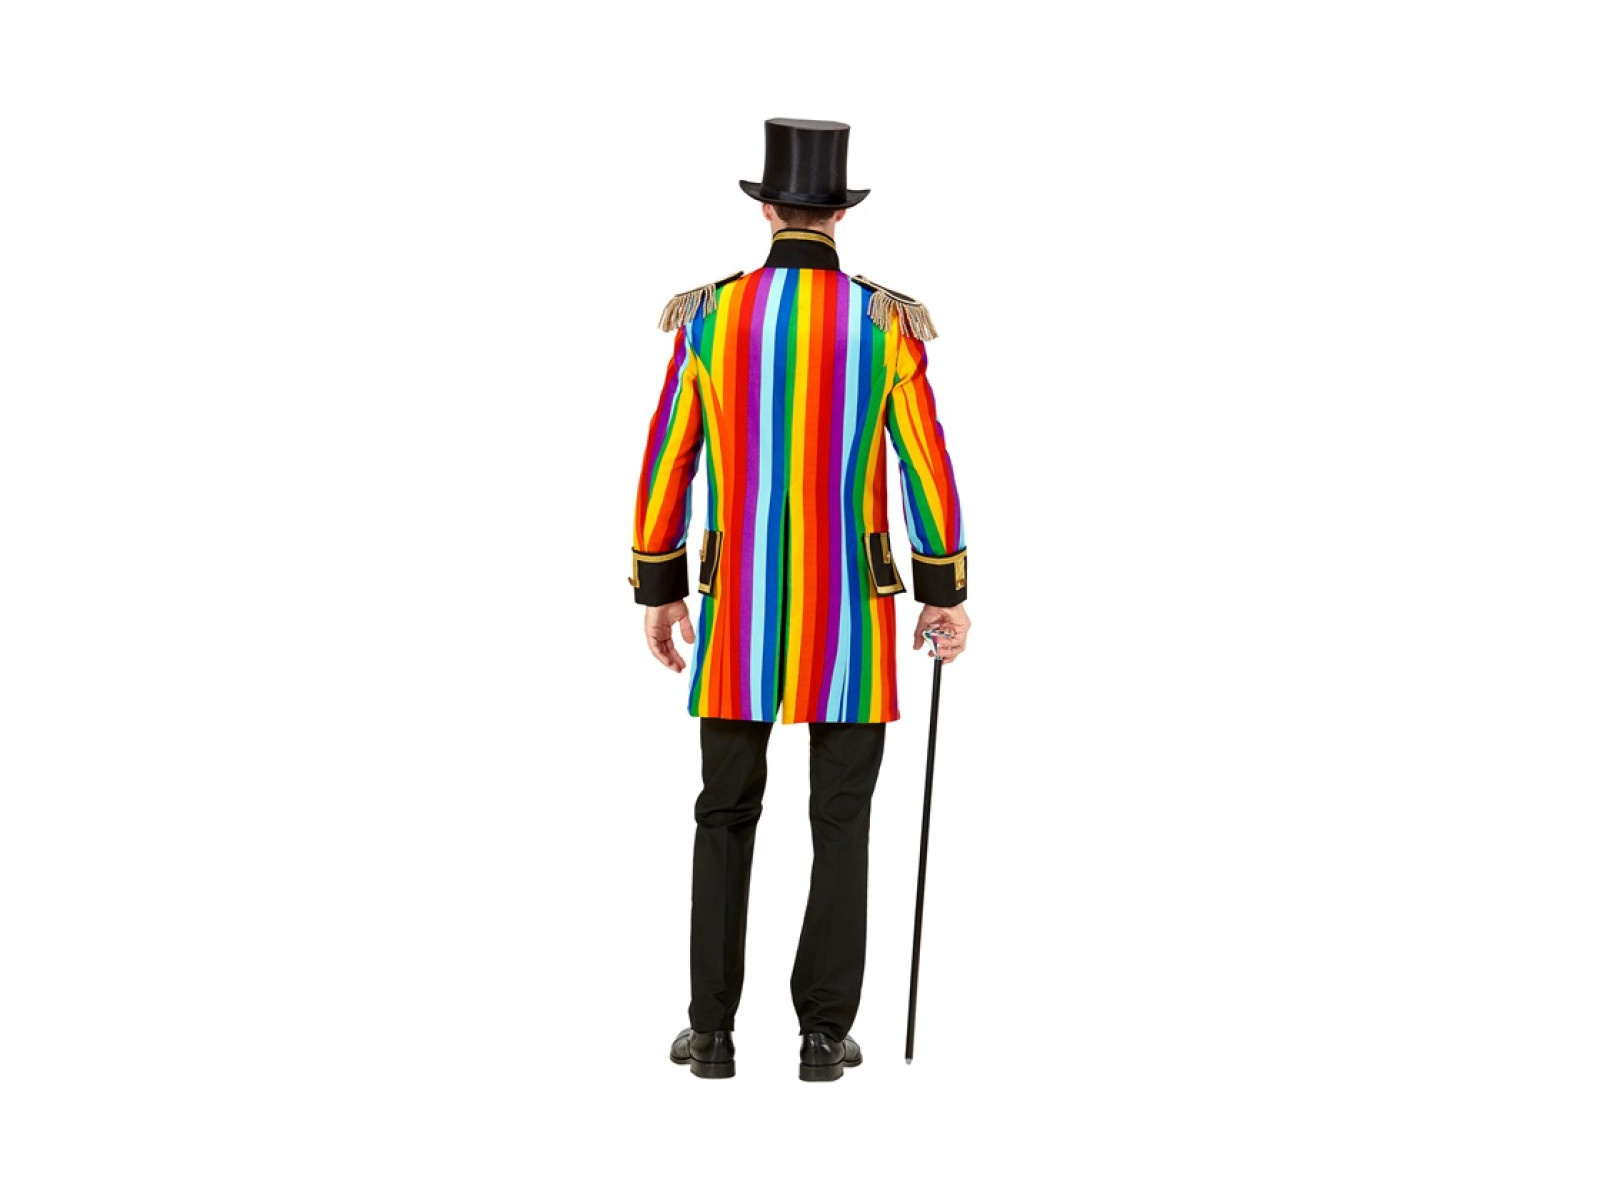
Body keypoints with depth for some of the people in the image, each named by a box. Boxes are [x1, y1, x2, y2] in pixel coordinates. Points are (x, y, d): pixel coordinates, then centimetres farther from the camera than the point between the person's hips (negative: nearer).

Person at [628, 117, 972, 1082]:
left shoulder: (706, 316, -3)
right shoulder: (889, 321, -5)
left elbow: (665, 468, -1)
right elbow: (929, 471, -5)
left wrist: (658, 592, 10)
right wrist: (949, 595, 5)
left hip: (740, 602, 1)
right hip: (853, 604, -1)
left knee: (727, 812, 11)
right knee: (842, 817, 8)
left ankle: (713, 1031, 11)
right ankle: (826, 1032, 7)